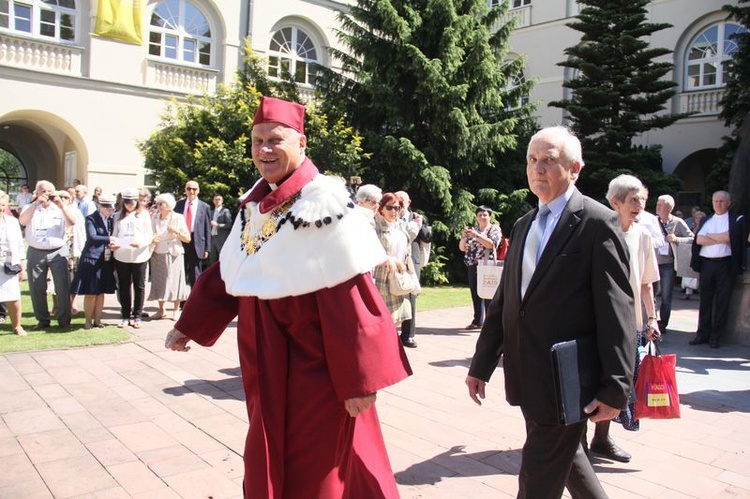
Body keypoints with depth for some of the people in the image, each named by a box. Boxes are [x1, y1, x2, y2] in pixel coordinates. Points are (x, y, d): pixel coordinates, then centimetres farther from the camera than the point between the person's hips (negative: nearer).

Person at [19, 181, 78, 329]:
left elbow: (73, 221, -9)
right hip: (36, 253, 1)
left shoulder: (60, 208, 8)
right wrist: (36, 203, -17)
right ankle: (43, 320, 19)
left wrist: (60, 203, -15)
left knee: (63, 287, -4)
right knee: (37, 289, 6)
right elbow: (22, 221, -11)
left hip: (58, 252, -1)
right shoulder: (30, 208, 9)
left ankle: (64, 319, 7)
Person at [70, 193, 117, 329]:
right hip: (92, 259, -5)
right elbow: (92, 237, -19)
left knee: (101, 292, 10)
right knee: (90, 293, 0)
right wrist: (108, 239, -26)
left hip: (106, 260, 6)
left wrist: (113, 244, -6)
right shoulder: (91, 219, -7)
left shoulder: (111, 220, 11)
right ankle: (88, 320, 12)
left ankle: (97, 320, 19)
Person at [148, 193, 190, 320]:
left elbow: (188, 239, -5)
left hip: (173, 254, -3)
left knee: (174, 280, 1)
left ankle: (176, 309, 13)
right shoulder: (154, 218, 5)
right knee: (158, 281, 6)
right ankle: (161, 309, 18)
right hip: (158, 255, 3)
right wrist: (152, 239, -10)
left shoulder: (178, 218, -4)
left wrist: (177, 231, -21)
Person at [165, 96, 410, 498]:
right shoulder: (256, 202, 7)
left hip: (314, 369, -7)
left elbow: (350, 297, -21)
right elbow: (229, 275, 15)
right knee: (268, 466, 21)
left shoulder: (323, 204, -17)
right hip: (266, 366, 7)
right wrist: (189, 326, 20)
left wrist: (358, 379, -21)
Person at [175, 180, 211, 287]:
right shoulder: (179, 204, 9)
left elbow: (207, 229, 0)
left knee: (195, 275, 5)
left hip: (196, 243, -2)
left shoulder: (204, 207, 1)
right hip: (181, 241, 3)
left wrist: (207, 249, -3)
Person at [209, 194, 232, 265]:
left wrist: (217, 225, -17)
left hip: (222, 239, -6)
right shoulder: (211, 212, 19)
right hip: (212, 237, 6)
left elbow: (229, 225, -9)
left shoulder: (225, 211, 0)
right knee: (212, 261, 7)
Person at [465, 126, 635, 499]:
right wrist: (482, 365, 12)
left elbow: (616, 310, -14)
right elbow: (504, 300, 12)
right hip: (528, 376, 7)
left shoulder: (598, 223, -11)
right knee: (565, 456, 24)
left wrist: (615, 388, -16)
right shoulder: (523, 226, 12)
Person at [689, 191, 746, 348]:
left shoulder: (735, 220, 3)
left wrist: (710, 236, -1)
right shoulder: (707, 220, 14)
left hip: (725, 264, -3)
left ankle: (716, 336, 8)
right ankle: (703, 333, 13)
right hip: (706, 263, 3)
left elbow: (729, 237, -13)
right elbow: (699, 239, 1)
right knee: (705, 300, 7)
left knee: (722, 301, 1)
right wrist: (720, 239, -7)